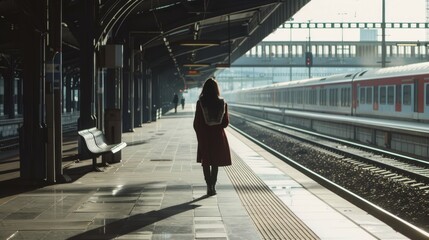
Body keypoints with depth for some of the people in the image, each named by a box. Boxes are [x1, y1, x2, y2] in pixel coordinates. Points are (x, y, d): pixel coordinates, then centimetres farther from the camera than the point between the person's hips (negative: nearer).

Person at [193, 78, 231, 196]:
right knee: (215, 163, 14)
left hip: (204, 137, -2)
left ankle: (209, 186, 2)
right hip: (218, 136, 2)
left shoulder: (200, 103, -11)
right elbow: (226, 122, 0)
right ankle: (213, 186, 13)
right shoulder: (222, 103, -6)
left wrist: (199, 135, 7)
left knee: (206, 162, 9)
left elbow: (196, 123, -7)